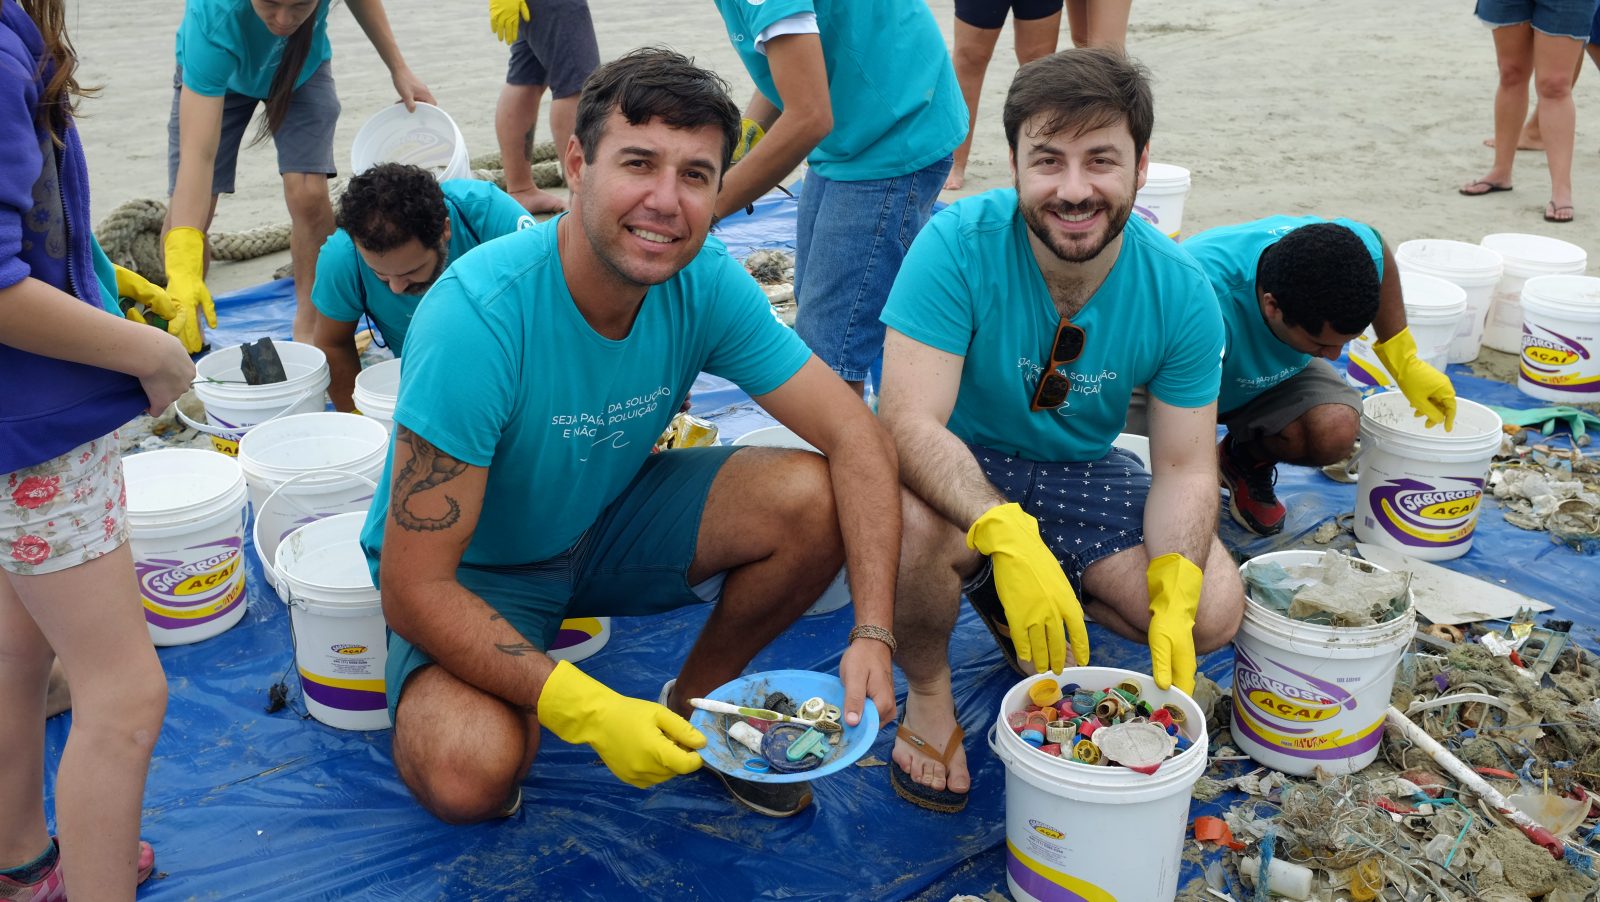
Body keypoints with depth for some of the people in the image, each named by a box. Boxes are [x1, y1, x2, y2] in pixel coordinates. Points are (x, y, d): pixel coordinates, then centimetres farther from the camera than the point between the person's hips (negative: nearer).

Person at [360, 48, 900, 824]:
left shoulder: (706, 283, -18)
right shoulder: (478, 315, -33)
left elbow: (857, 437, -16)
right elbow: (413, 588, -31)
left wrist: (873, 635, -28)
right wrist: (592, 715, -35)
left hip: (609, 522, 5)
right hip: (472, 572, -4)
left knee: (815, 499, -19)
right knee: (468, 774, -33)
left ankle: (697, 700, 7)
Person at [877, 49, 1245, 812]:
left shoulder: (1179, 293, -14)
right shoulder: (958, 246, -25)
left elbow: (1184, 467, -9)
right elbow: (909, 421, -32)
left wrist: (1175, 596, -28)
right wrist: (1007, 534, -49)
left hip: (1081, 471, 4)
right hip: (953, 466, -3)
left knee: (1214, 612, -15)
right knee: (916, 522, -38)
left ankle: (1013, 610, 13)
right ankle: (927, 694, -4)